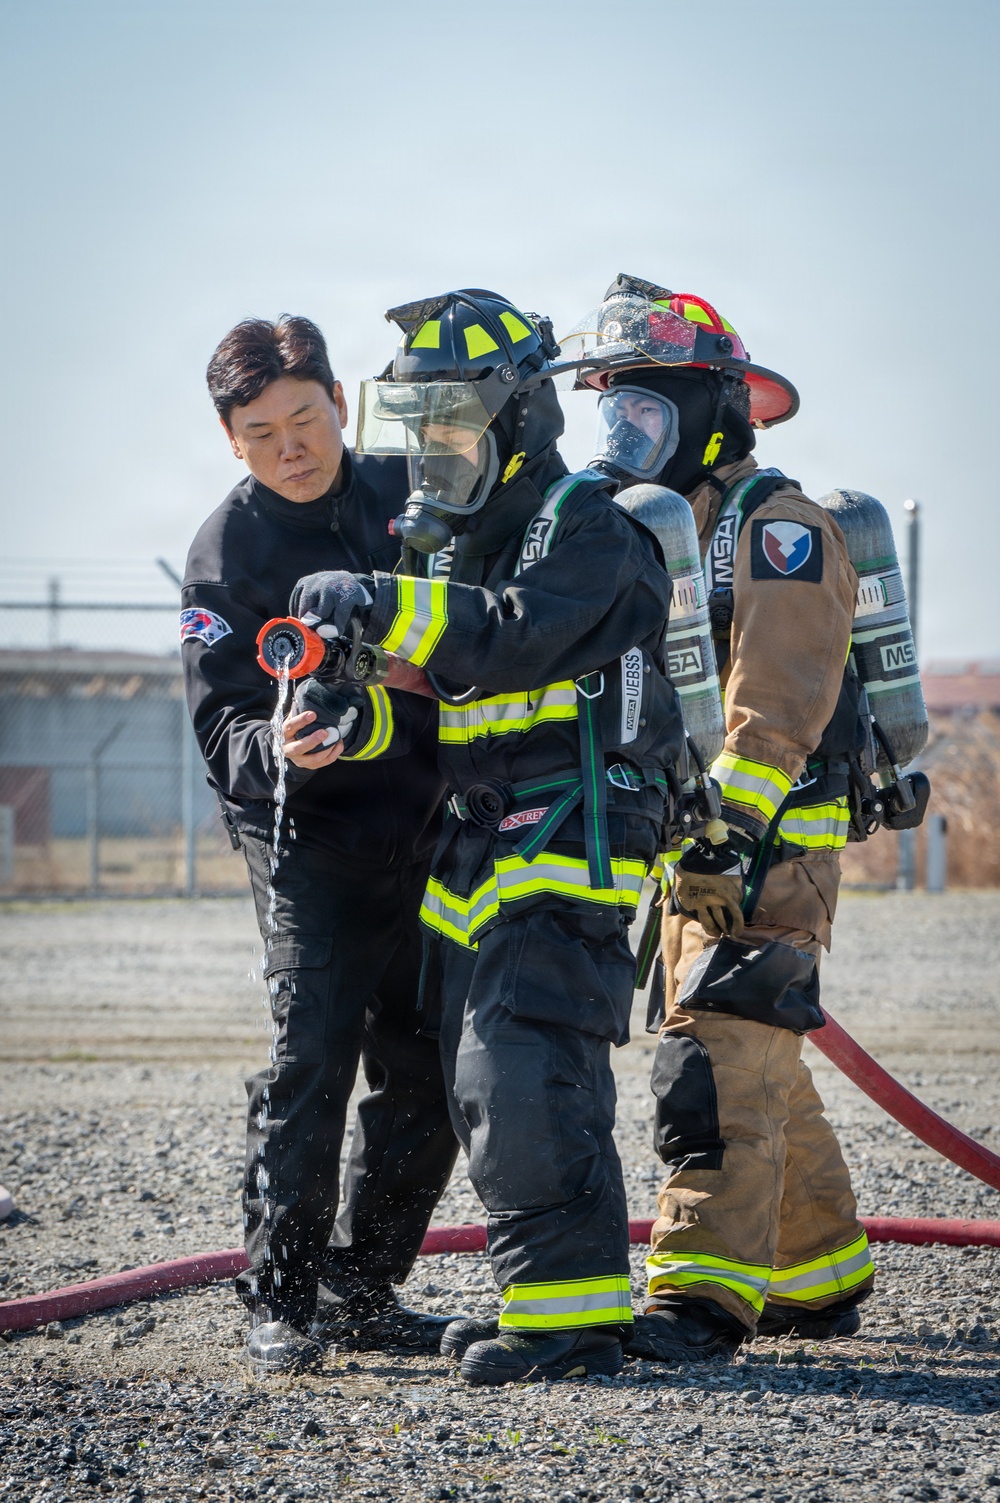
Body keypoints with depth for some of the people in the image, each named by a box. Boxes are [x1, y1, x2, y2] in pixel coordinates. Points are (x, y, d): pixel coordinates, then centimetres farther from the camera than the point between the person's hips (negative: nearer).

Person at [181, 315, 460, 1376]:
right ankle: (279, 1303, -5)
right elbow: (221, 721, -10)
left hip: (430, 832, 5)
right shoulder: (226, 551, -7)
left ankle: (361, 1292, 17)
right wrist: (275, 751, -31)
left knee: (431, 1078, 5)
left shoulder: (409, 496, 5)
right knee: (311, 1058, -14)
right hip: (310, 841, -5)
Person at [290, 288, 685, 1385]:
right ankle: (540, 1299, 18)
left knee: (525, 1077, -16)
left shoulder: (585, 524, -8)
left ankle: (572, 1313, -13)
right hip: (482, 841, 9)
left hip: (570, 834, -9)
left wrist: (382, 605, -26)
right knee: (483, 1081, 10)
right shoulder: (449, 537, 21)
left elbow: (514, 635, -25)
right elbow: (436, 699, 19)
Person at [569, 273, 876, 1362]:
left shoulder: (775, 529, -10)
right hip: (694, 852, 9)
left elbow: (779, 706, -20)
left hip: (768, 852, -9)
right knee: (764, 1076, 14)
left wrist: (726, 825, -27)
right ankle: (822, 1279, 23)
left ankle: (702, 1296, -24)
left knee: (723, 1065, -17)